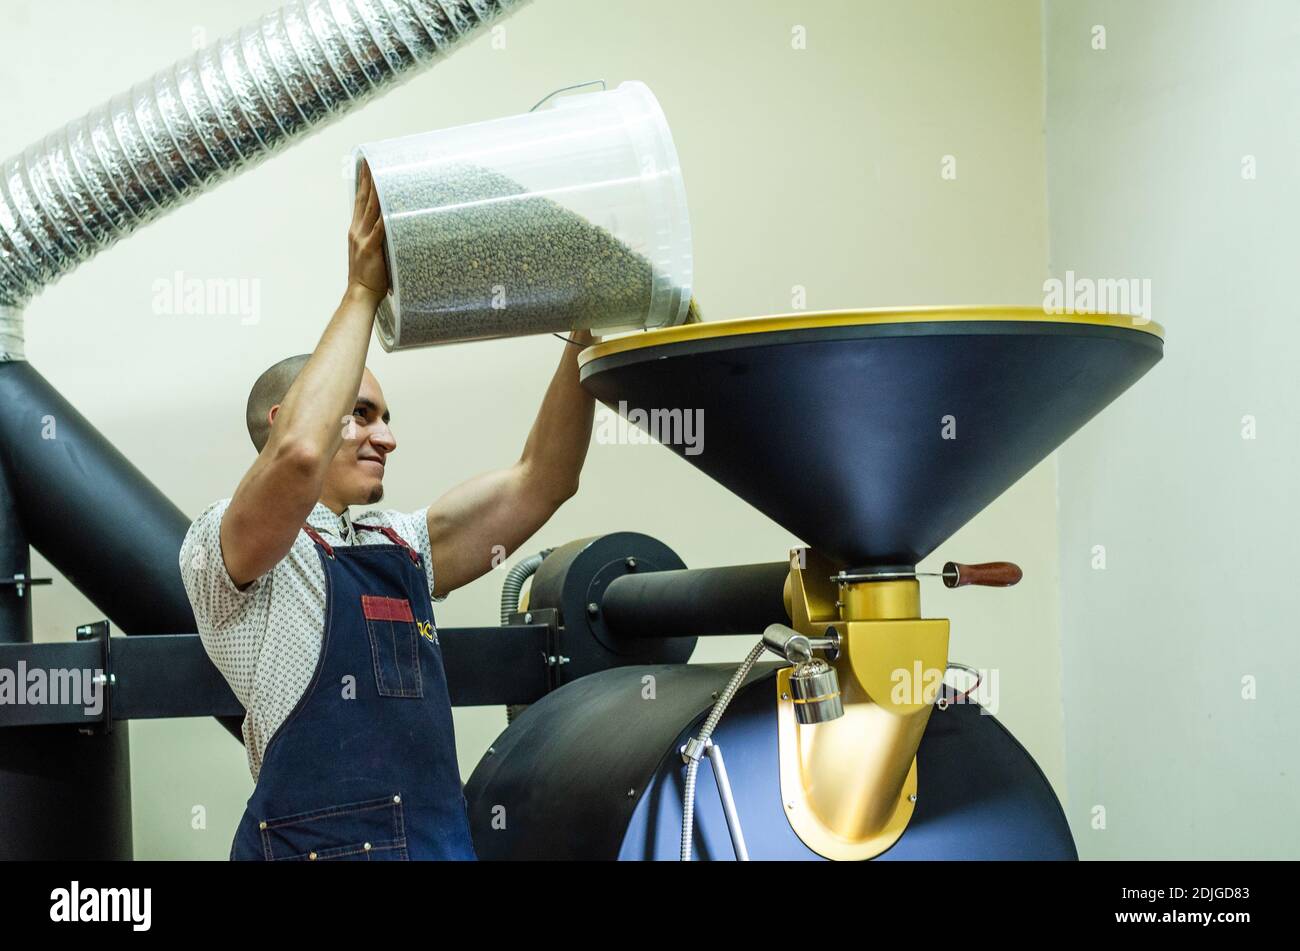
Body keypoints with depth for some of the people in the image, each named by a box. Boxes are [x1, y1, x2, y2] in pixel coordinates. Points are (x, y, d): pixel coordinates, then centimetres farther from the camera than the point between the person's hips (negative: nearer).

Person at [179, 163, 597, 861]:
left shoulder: (404, 544, 20)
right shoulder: (219, 550, -1)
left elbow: (540, 481, 12)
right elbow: (298, 453, -20)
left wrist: (587, 332, 2)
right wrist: (362, 292, -12)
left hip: (445, 838, 6)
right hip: (316, 842, -6)